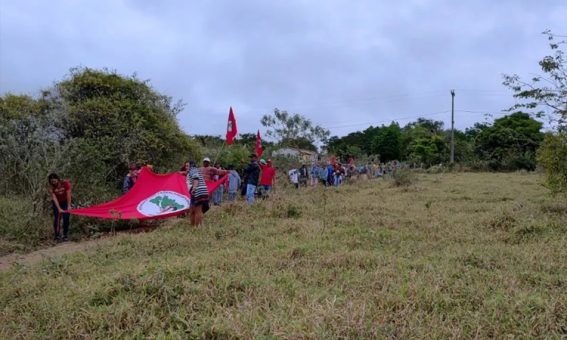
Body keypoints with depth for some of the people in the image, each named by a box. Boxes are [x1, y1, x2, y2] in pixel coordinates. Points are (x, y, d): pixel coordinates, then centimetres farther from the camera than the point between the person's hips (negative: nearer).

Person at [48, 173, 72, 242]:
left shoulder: (65, 183, -23)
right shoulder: (51, 187, -21)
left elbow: (68, 194, -23)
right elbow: (54, 198, -26)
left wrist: (69, 205, -26)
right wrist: (59, 209, -34)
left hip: (65, 201, 0)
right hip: (56, 203, 0)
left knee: (66, 218, -4)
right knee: (57, 218, -7)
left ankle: (65, 235, 6)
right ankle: (57, 235, 2)